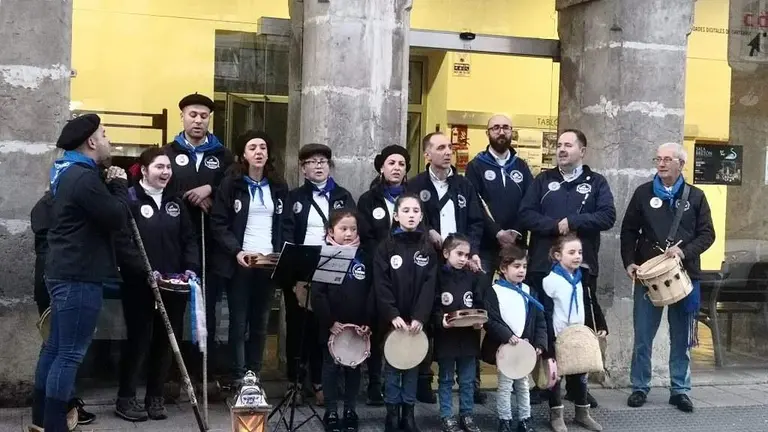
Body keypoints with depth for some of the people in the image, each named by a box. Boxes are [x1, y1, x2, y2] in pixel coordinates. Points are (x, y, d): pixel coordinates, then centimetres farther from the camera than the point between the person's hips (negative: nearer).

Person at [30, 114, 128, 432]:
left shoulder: (67, 173, 14)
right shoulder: (85, 177, -19)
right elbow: (117, 219, -17)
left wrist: (111, 186, 8)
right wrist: (119, 185, -4)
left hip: (64, 273, 11)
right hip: (80, 276, -11)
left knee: (55, 347, 15)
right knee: (70, 354, -7)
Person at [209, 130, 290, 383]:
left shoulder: (279, 186, 12)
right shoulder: (231, 183, 0)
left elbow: (286, 225, 13)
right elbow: (218, 223, -4)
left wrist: (281, 254, -2)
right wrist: (236, 251, -17)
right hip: (240, 261, -3)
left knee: (261, 322, 6)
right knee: (239, 321, -2)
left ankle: (255, 375, 13)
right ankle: (238, 377, 3)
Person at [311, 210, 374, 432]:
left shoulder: (363, 257, 5)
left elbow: (371, 291, 3)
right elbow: (317, 293, -11)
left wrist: (367, 321, -5)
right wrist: (329, 322, -15)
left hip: (357, 326, 3)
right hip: (332, 326, -3)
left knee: (354, 367, 11)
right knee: (331, 367, 7)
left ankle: (351, 410, 21)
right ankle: (331, 412, 15)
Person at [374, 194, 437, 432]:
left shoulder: (428, 249, 3)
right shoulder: (386, 247, -2)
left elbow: (429, 285, -4)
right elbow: (381, 285, -8)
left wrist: (420, 317, -15)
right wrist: (393, 315, -18)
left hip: (416, 320, 2)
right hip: (392, 319, -2)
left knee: (413, 365, 8)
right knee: (392, 365, 5)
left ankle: (408, 412, 17)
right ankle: (392, 412, 13)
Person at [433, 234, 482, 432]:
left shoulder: (472, 276, 6)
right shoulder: (439, 276, -7)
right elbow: (431, 305, -11)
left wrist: (480, 321, -8)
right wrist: (441, 320, -26)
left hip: (469, 336, 4)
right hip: (446, 336, -4)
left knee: (467, 380, 12)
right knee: (446, 379, 8)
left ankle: (466, 415, 23)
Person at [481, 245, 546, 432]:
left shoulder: (528, 292, 5)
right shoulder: (494, 292, -9)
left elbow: (539, 320, 5)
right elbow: (490, 320, -16)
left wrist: (540, 343, -5)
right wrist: (507, 336, -24)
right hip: (503, 347, -4)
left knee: (523, 384, 14)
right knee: (505, 385, 3)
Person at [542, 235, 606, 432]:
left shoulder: (583, 279, 7)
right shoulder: (550, 280, -14)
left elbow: (593, 306, 16)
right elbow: (545, 312, -15)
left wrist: (601, 327, 11)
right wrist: (549, 339, -17)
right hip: (559, 337, -6)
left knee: (580, 375, 13)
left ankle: (582, 413, 26)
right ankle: (556, 415, 14)